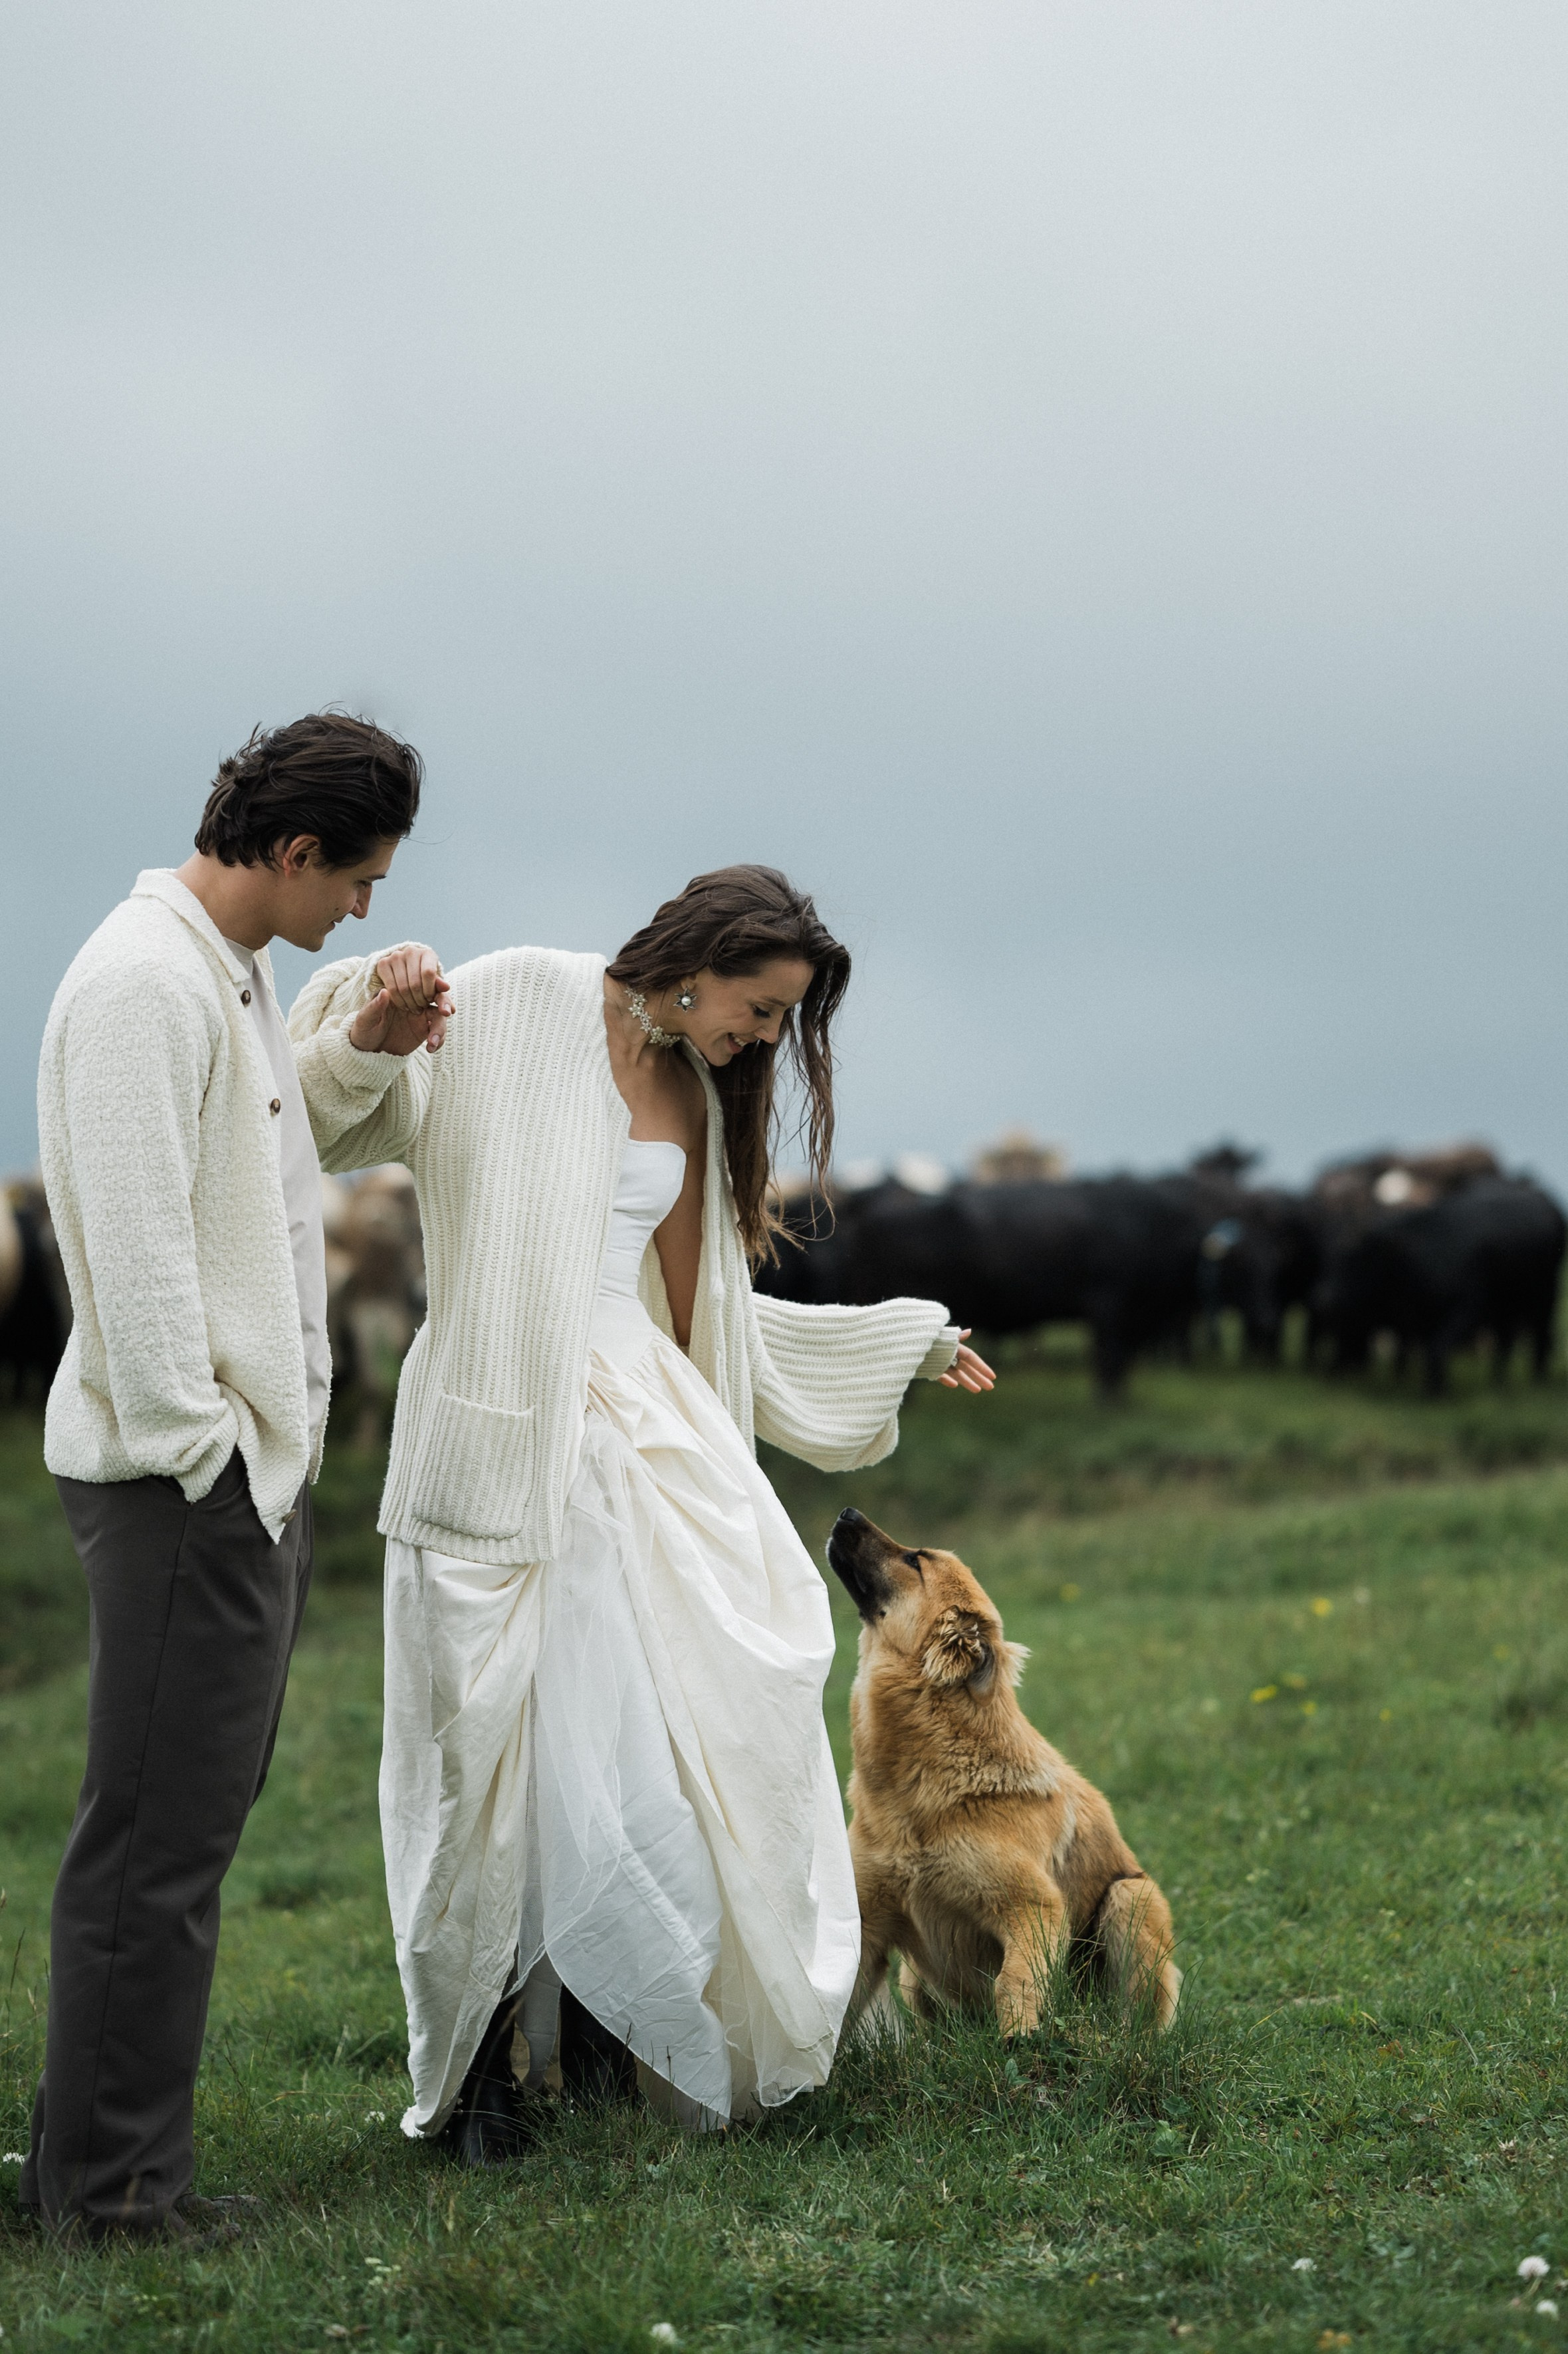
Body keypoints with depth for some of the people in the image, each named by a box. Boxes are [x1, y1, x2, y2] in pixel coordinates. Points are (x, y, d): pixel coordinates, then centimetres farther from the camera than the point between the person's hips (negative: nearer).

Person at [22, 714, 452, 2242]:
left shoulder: (228, 969, 16)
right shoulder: (144, 980, -16)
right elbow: (137, 1235, -21)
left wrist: (361, 1053, 14)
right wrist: (190, 1440, -20)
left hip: (248, 1461, 11)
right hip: (182, 1475, -11)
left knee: (188, 1817, 14)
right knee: (159, 1834, -5)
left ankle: (106, 2157, 23)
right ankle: (108, 2187, 2)